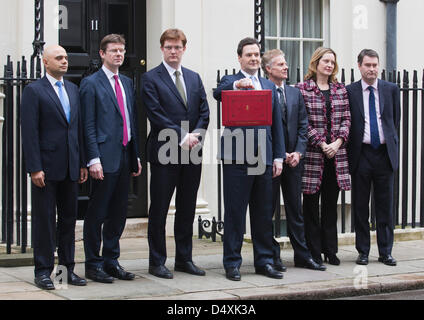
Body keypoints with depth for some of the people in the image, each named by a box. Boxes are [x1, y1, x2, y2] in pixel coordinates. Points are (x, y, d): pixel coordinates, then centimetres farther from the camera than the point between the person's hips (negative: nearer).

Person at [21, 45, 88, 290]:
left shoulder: (73, 89, 14)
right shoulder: (34, 91, -4)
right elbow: (30, 132, -9)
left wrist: (83, 163, 10)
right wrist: (35, 168, -15)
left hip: (70, 168, 6)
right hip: (46, 167, -6)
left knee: (69, 218, 10)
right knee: (44, 219, 1)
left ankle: (68, 267, 18)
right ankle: (43, 271, 8)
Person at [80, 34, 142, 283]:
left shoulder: (127, 83, 16)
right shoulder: (91, 83, -3)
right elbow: (89, 125, -8)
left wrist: (136, 156, 14)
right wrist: (94, 159, -15)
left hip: (125, 157, 7)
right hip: (105, 157, -7)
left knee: (119, 213, 11)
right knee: (97, 213, -1)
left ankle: (111, 260, 20)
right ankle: (93, 264, 8)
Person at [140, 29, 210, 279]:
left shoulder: (194, 78, 14)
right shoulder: (151, 79, -3)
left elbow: (204, 112, 10)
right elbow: (156, 115, -11)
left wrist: (195, 135, -7)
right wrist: (182, 137, -16)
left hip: (192, 153, 5)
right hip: (165, 153, -5)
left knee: (187, 209, 11)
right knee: (159, 210, 1)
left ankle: (184, 259, 20)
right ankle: (157, 262, 9)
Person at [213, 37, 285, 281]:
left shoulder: (269, 86, 17)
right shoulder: (230, 81, 4)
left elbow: (277, 124, 15)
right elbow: (218, 93, -22)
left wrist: (279, 157, 8)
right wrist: (237, 84, -42)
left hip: (264, 158, 5)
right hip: (237, 158, -4)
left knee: (264, 213, 9)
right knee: (235, 212, 0)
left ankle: (264, 261, 18)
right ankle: (232, 263, 6)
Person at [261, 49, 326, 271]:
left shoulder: (295, 94, 13)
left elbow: (303, 126, 11)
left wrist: (298, 152, -3)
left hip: (293, 160, 5)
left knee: (296, 209, 9)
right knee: (267, 210, 2)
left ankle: (302, 255, 14)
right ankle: (272, 256, 11)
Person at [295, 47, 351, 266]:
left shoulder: (340, 89, 12)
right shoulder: (302, 89, -2)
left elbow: (346, 118, 8)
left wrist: (338, 141, -7)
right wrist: (322, 144, -13)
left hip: (336, 153, 4)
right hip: (312, 153, -4)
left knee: (331, 203, 8)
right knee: (311, 203, 1)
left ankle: (330, 250, 15)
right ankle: (313, 252, 7)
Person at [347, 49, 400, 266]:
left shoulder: (391, 89, 7)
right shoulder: (349, 91, 1)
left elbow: (396, 119, 14)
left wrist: (391, 143, 10)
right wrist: (350, 149, 0)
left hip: (385, 153, 1)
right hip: (361, 154, -1)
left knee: (385, 206, 5)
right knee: (360, 206, 4)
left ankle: (385, 252, 13)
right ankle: (363, 251, 13)